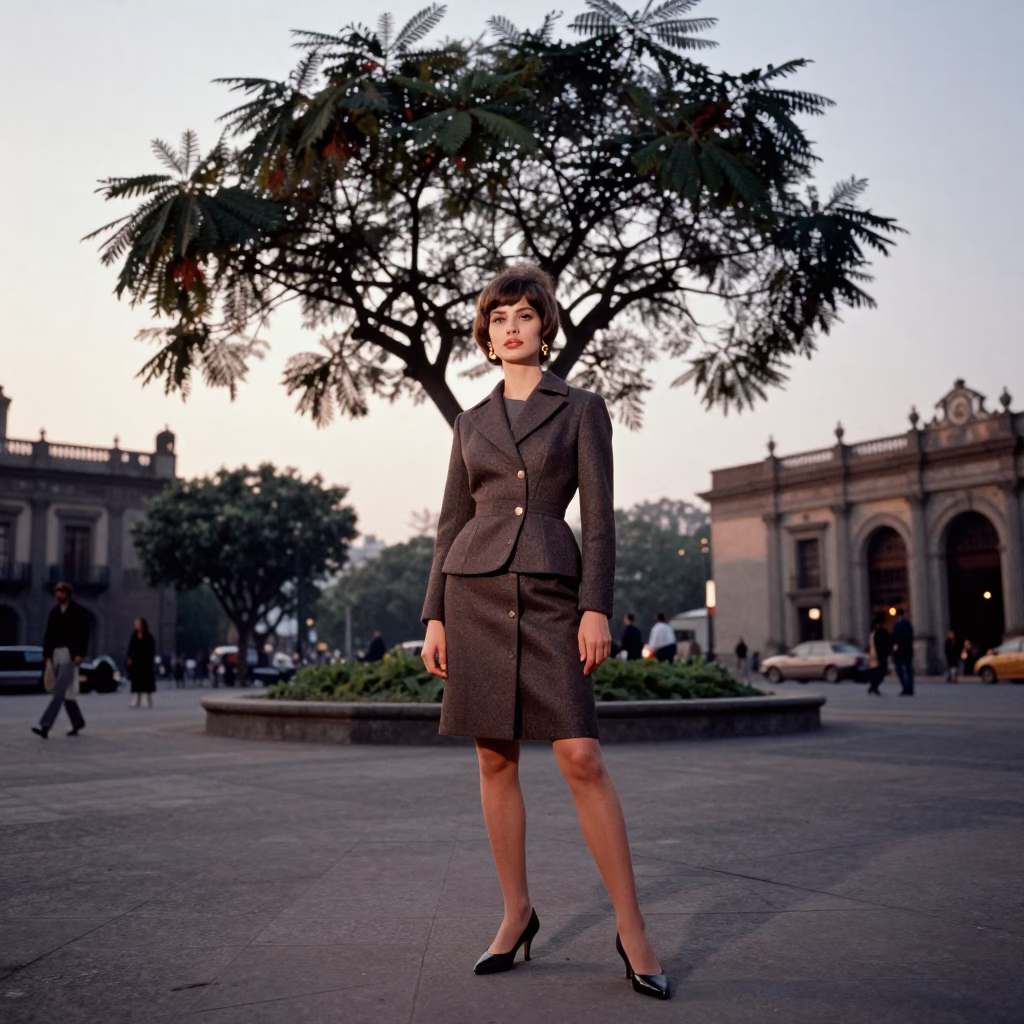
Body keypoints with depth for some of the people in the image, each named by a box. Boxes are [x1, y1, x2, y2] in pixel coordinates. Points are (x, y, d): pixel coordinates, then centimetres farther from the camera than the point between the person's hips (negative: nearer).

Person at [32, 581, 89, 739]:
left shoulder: (79, 611, -5)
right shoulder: (54, 611, 12)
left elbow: (84, 634, -10)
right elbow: (49, 634, 13)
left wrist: (80, 654, -19)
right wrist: (46, 655, 6)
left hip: (70, 655, -7)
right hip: (55, 654, 7)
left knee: (59, 690, -15)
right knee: (66, 691, 11)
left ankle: (45, 726, -22)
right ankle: (78, 723, 24)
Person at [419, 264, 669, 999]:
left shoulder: (581, 408, 6)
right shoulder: (473, 422, 14)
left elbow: (599, 517, -1)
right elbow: (452, 522, 13)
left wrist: (597, 608, -10)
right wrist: (435, 617, 5)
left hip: (551, 594, -3)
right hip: (475, 593, 3)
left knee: (582, 758, -9)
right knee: (496, 761, 6)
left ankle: (632, 930, 2)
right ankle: (518, 914, 19)